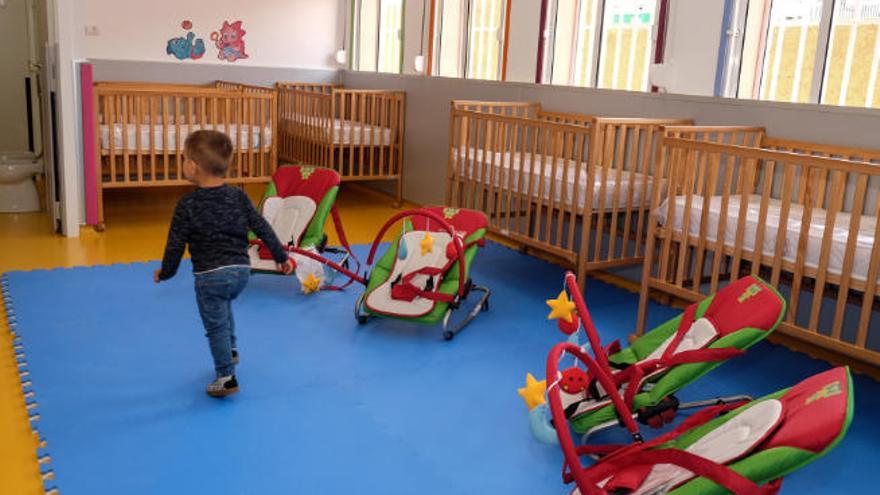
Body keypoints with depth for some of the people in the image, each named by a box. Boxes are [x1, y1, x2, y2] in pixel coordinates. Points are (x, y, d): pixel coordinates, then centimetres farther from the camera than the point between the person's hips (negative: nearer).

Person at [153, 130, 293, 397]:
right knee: (223, 305, 33)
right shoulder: (238, 197, -1)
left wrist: (166, 272, 10)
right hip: (241, 270, 5)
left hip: (209, 276, -5)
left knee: (216, 326, 6)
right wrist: (281, 256, 10)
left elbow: (175, 244, -6)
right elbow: (262, 228, 0)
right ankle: (230, 350, 41)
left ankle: (227, 378, 10)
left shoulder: (188, 205, -11)